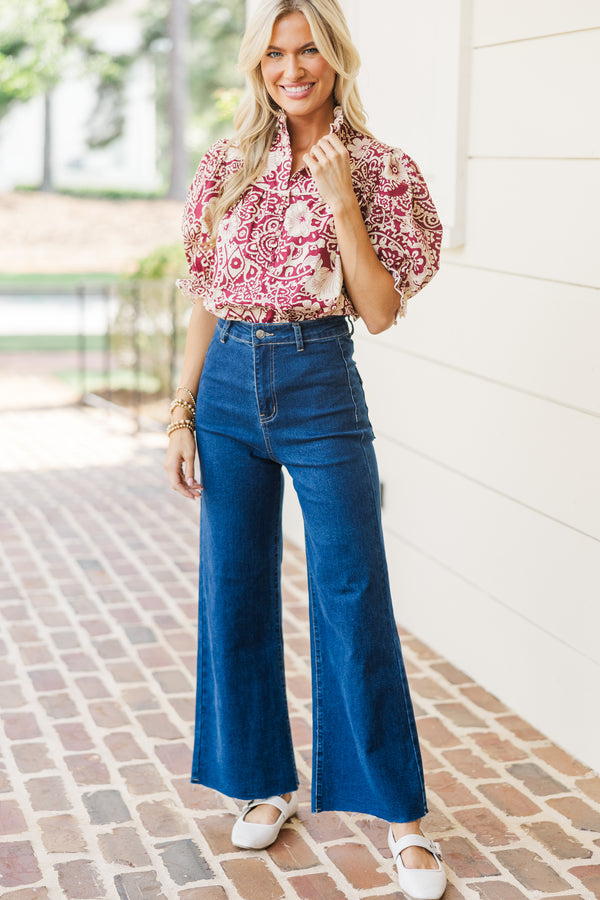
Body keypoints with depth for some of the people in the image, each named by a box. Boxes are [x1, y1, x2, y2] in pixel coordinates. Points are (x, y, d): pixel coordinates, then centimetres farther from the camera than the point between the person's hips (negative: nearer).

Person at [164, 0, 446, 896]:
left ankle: (404, 817, 11)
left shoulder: (377, 169, -2)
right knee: (236, 595, 9)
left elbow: (381, 312, -9)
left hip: (321, 386, -3)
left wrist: (342, 200, -16)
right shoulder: (227, 167, 6)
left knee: (355, 604, -2)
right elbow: (206, 302, 9)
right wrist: (182, 415, 5)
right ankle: (267, 784, 28)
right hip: (230, 386, 4)